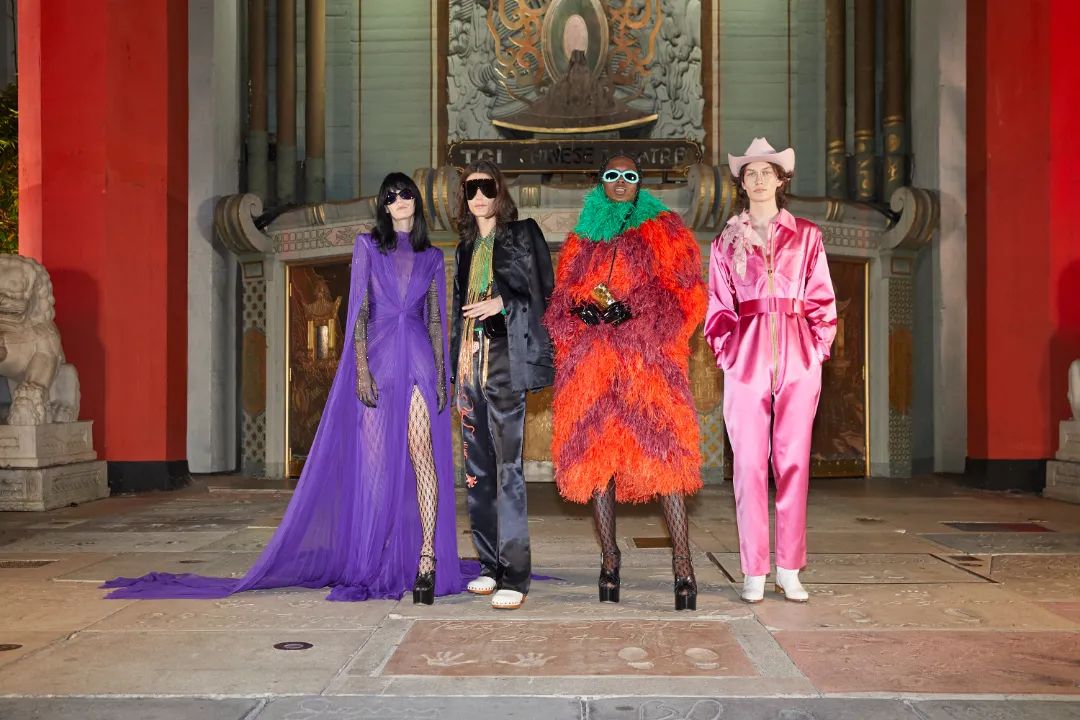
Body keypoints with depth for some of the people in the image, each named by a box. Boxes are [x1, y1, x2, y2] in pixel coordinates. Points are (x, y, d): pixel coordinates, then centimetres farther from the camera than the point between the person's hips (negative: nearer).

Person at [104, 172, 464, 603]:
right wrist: (362, 368, -9)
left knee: (422, 455, -12)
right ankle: (372, 565, 9)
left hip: (418, 361, 1)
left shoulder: (432, 257, 15)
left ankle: (428, 558, -12)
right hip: (377, 360, 0)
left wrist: (441, 375, 2)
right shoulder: (368, 246, 10)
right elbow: (359, 309, 2)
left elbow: (436, 322, 13)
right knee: (373, 463, 0)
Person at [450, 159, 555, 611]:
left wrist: (503, 304, -16)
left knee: (507, 466, -10)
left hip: (505, 359, -6)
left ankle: (514, 576, -8)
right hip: (471, 360, 6)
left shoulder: (522, 234, 3)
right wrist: (458, 360, 15)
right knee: (478, 467, 7)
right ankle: (490, 564, 16)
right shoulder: (466, 247, 20)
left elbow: (542, 297, 0)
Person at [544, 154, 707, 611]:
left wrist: (631, 310, -11)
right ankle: (609, 561, 10)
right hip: (590, 362, 3)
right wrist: (583, 309, -5)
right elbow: (559, 302, 17)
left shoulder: (665, 232, 12)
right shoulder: (580, 241, 21)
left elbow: (684, 297, 2)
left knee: (662, 452, -12)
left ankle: (683, 566, -10)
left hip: (649, 359, -3)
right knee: (596, 456, 0)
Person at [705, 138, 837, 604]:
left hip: (797, 356, 0)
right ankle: (754, 573, 5)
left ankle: (790, 572, 9)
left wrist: (818, 348, 1)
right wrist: (726, 351, 0)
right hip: (747, 356, 0)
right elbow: (719, 306, 10)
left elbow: (820, 300, 10)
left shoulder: (805, 236, 12)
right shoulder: (726, 242, 12)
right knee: (749, 462, -2)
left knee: (794, 460, 1)